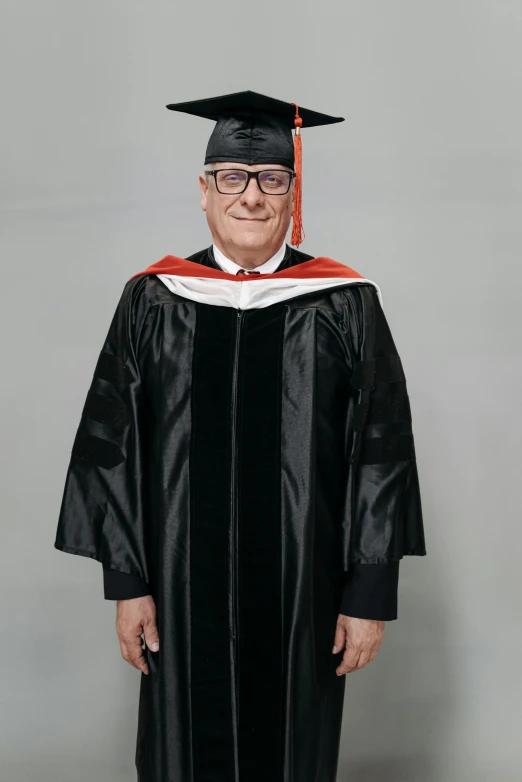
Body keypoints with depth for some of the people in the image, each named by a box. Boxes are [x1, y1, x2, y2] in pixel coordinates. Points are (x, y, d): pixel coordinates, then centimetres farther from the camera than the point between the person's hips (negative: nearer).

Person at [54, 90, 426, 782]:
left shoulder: (344, 304, -2)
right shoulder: (153, 301, 2)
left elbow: (382, 455, -3)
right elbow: (111, 449, 2)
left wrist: (370, 595, -6)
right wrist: (126, 583, -2)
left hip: (302, 596, -1)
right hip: (184, 593, 1)